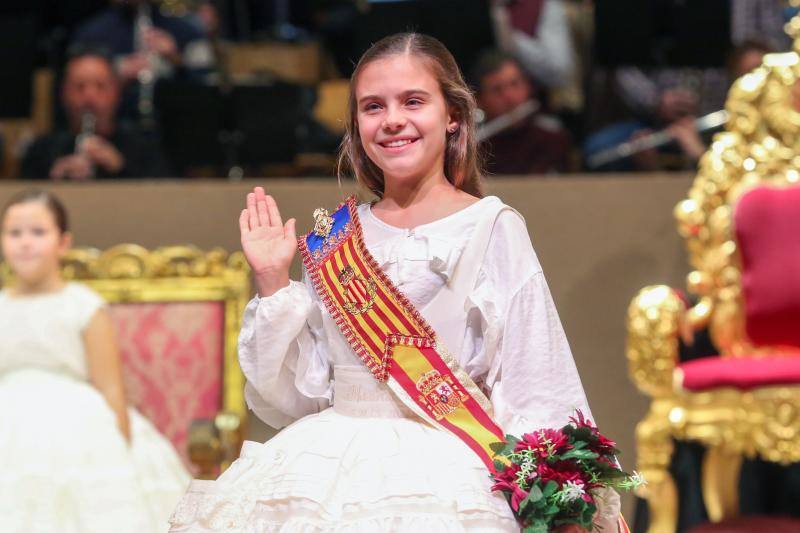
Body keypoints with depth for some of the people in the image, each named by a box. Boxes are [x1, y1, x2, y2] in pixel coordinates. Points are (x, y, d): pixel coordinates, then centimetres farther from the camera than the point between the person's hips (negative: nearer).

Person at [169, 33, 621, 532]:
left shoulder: (491, 227, 2)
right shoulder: (335, 238, 13)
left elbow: (532, 393, -4)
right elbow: (297, 395, 12)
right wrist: (273, 284, 6)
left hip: (443, 473, -4)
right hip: (325, 467, 4)